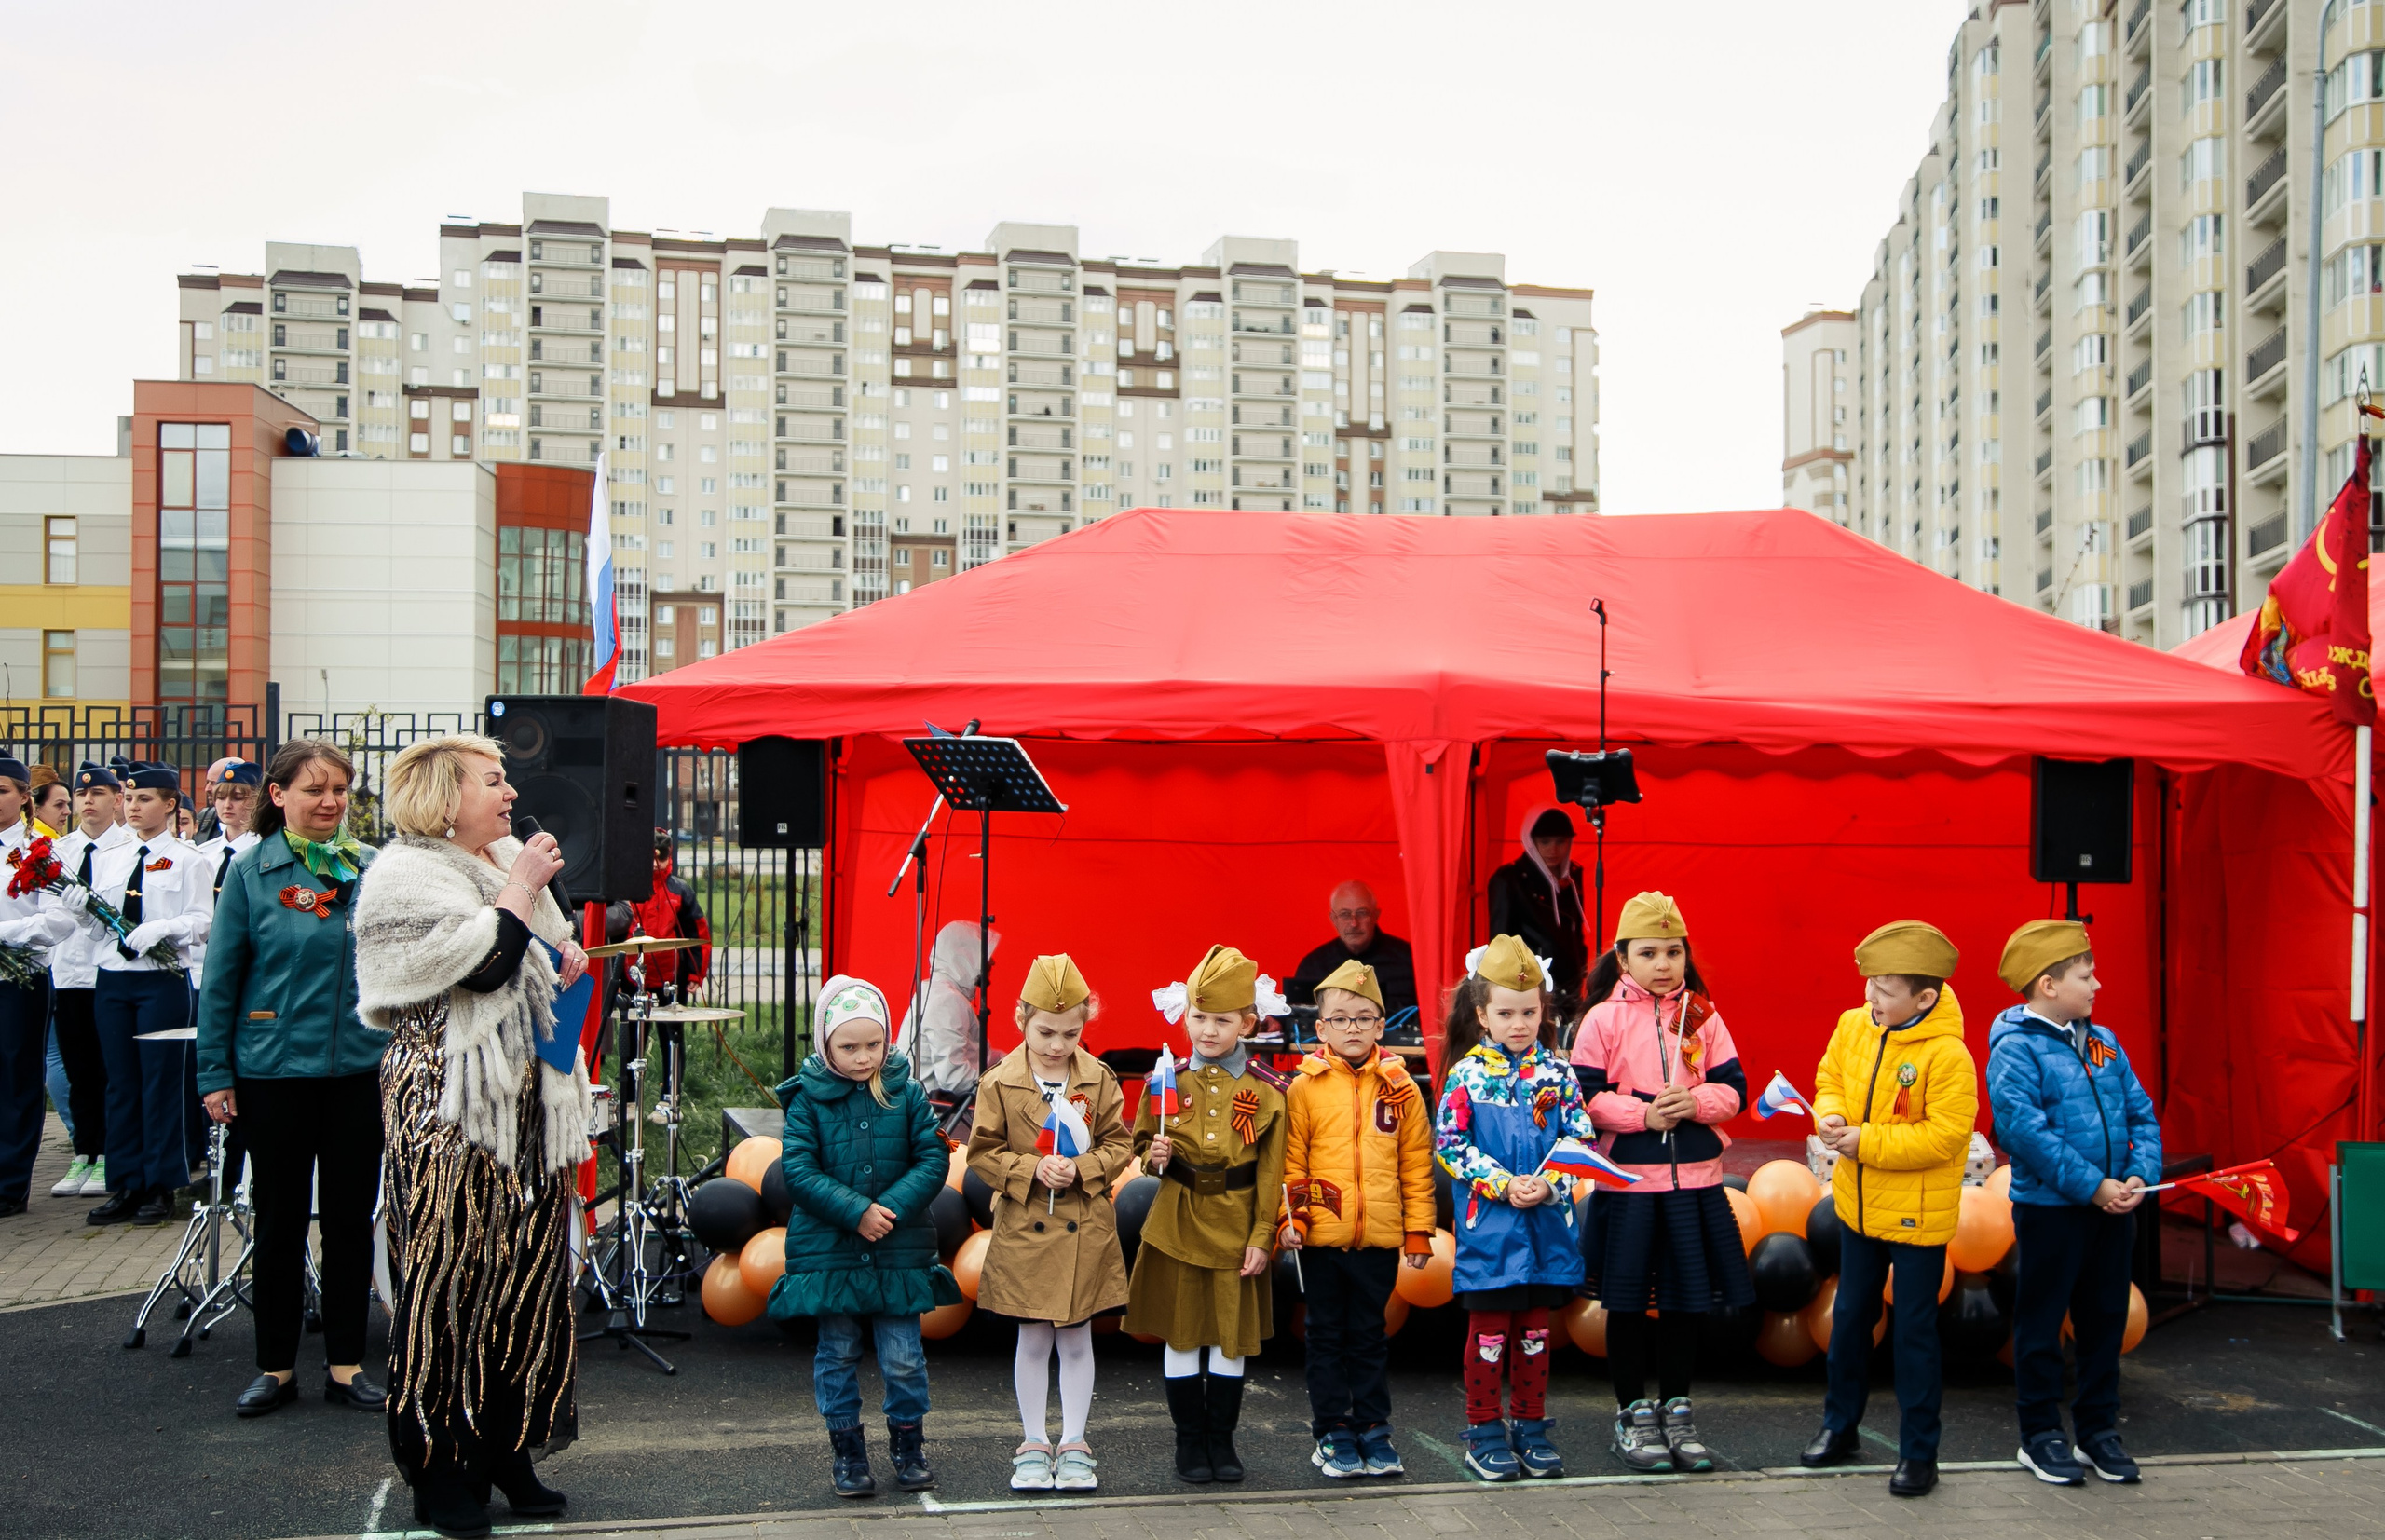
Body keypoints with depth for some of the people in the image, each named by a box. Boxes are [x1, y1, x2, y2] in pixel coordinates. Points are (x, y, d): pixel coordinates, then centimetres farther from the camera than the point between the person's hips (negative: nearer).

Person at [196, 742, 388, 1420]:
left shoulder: (371, 869, 2)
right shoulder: (250, 871, -3)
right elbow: (220, 977, -1)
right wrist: (215, 1073, -4)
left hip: (359, 1069, 2)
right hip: (274, 1071, -2)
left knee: (351, 1218, 8)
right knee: (281, 1219, 9)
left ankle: (346, 1364, 19)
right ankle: (275, 1366, 22)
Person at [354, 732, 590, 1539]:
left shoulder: (506, 860, 17)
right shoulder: (403, 875, -9)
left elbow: (539, 959, 31)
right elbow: (485, 963, -23)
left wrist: (565, 951, 9)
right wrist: (522, 887, -12)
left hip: (525, 1103, 8)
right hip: (447, 1111, -8)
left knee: (525, 1275, 10)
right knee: (447, 1279, -4)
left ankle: (506, 1449, 20)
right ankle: (440, 1471, 7)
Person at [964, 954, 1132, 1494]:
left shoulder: (1099, 1079, -3)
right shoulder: (1000, 1083, -6)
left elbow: (1119, 1144, 1)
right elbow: (982, 1152, -3)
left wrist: (1081, 1169, -16)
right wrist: (1031, 1169, -17)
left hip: (1086, 1230, 1)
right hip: (1025, 1227, -1)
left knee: (1076, 1339, 9)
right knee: (1034, 1340, 8)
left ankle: (1074, 1444, 21)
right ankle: (1034, 1445, 20)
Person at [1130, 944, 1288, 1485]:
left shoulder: (1266, 1090, -4)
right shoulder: (1169, 1080, -1)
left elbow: (1271, 1172, -3)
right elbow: (1143, 1141, 10)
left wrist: (1261, 1237, -6)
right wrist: (1154, 1156, -13)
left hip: (1235, 1225, -1)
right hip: (1177, 1222, 1)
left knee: (1231, 1334, 7)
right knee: (1180, 1333, 6)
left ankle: (1222, 1439, 21)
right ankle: (1190, 1439, 20)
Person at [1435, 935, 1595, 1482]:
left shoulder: (1557, 1073, 4)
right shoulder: (1466, 1075, -4)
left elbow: (1580, 1138, 2)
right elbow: (1449, 1145, -8)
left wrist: (1547, 1185, -14)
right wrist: (1503, 1185, -15)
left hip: (1548, 1222, 3)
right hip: (1488, 1224, -3)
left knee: (1535, 1327, 12)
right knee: (1489, 1328, 4)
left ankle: (1532, 1429, 23)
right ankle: (1485, 1432, 16)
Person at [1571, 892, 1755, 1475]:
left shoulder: (1704, 1016, 5)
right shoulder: (1604, 1018, -4)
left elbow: (1734, 1089, 3)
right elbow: (1584, 1097, -8)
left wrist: (1694, 1103, -16)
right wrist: (1643, 1115, -19)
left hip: (1694, 1181, 3)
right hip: (1626, 1181, -3)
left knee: (1685, 1298, 11)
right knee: (1627, 1301, 5)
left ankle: (1676, 1410, 27)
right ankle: (1633, 1414, 20)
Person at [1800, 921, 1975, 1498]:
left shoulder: (1948, 1056, -22)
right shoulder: (1853, 1025, -3)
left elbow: (1944, 1136, -24)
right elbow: (1830, 1077, 12)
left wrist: (1867, 1142, -24)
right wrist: (1830, 1115, -10)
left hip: (1918, 1213, -6)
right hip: (1858, 1203, 6)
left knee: (1915, 1329, 3)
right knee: (1850, 1315, 19)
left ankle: (1919, 1452, 17)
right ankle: (1840, 1425, 35)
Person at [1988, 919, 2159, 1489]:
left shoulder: (2103, 1042, 9)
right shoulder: (2015, 1049, -13)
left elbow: (2140, 1114, 8)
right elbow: (2026, 1131, -22)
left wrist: (2140, 1174, -9)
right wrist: (2092, 1186, -21)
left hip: (2113, 1207, 7)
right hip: (2050, 1208, -7)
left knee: (2105, 1319, 14)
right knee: (2042, 1321, 5)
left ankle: (2098, 1428, 28)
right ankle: (2040, 1433, 17)